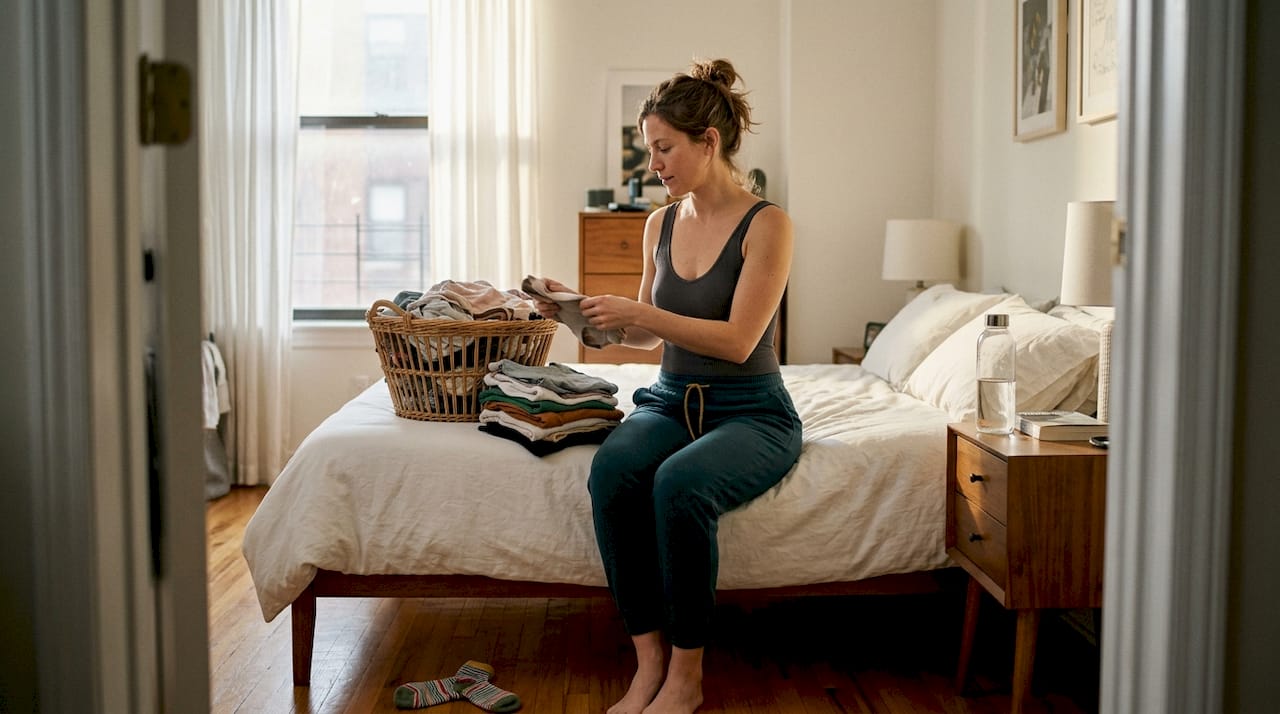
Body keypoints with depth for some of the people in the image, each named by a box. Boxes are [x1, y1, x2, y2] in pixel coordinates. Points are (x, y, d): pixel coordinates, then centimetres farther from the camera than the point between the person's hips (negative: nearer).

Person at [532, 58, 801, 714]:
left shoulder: (766, 224, -10)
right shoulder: (661, 224, 9)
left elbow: (737, 339, -18)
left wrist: (635, 311, -21)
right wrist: (583, 312, 2)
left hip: (750, 412, -5)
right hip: (670, 400, 5)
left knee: (679, 483, -36)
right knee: (611, 470, -29)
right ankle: (648, 660, -20)